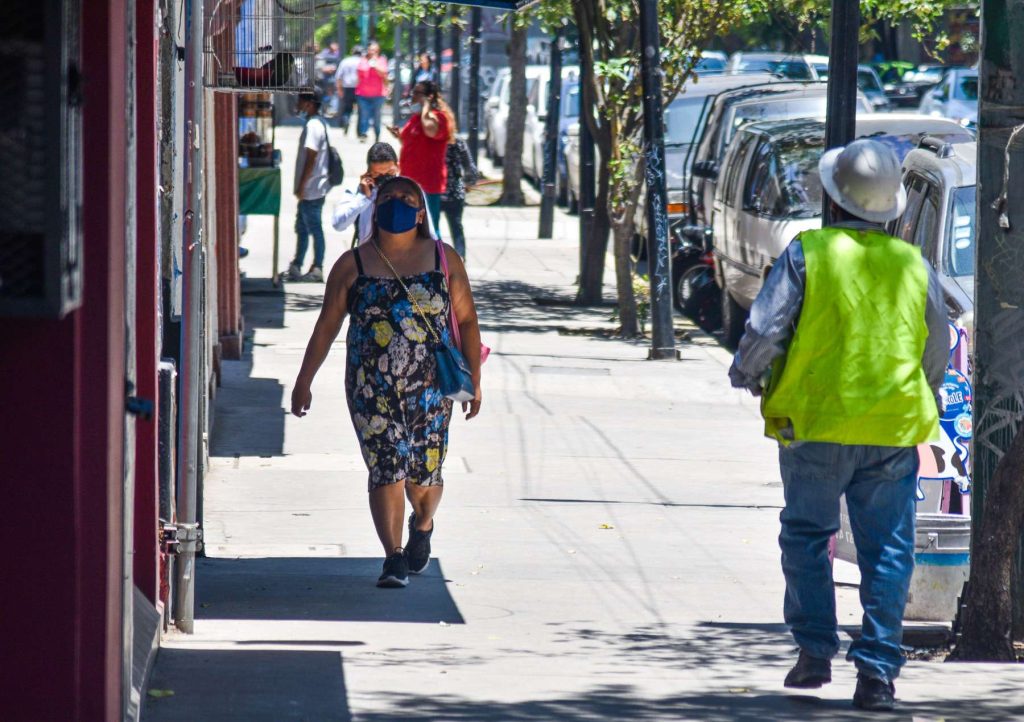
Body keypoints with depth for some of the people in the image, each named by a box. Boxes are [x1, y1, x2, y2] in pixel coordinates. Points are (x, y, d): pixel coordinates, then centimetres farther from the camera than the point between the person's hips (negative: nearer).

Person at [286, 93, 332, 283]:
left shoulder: (313, 126, -17)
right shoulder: (319, 123, 14)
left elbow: (311, 158, -22)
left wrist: (302, 186, -20)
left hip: (311, 189, -10)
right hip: (312, 189, 10)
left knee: (314, 228, -4)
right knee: (302, 228, 14)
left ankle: (317, 270, 0)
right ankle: (296, 267, 19)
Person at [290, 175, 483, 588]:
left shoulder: (444, 260, 7)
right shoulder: (353, 265, 6)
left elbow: (466, 321, 9)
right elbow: (326, 326, 9)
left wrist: (474, 379, 4)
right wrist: (304, 381, 8)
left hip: (431, 385, 1)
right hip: (372, 387, 0)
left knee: (425, 472, 3)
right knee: (386, 468, -11)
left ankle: (422, 525, 37)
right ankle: (394, 557, -7)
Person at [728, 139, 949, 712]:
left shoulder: (808, 253, -7)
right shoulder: (914, 265, 4)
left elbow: (766, 329, -9)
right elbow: (937, 351, 14)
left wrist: (746, 374, 11)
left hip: (817, 424, -2)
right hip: (894, 430, 2)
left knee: (807, 536, 16)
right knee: (888, 551, 5)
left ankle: (815, 651, 12)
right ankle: (877, 670, -1)